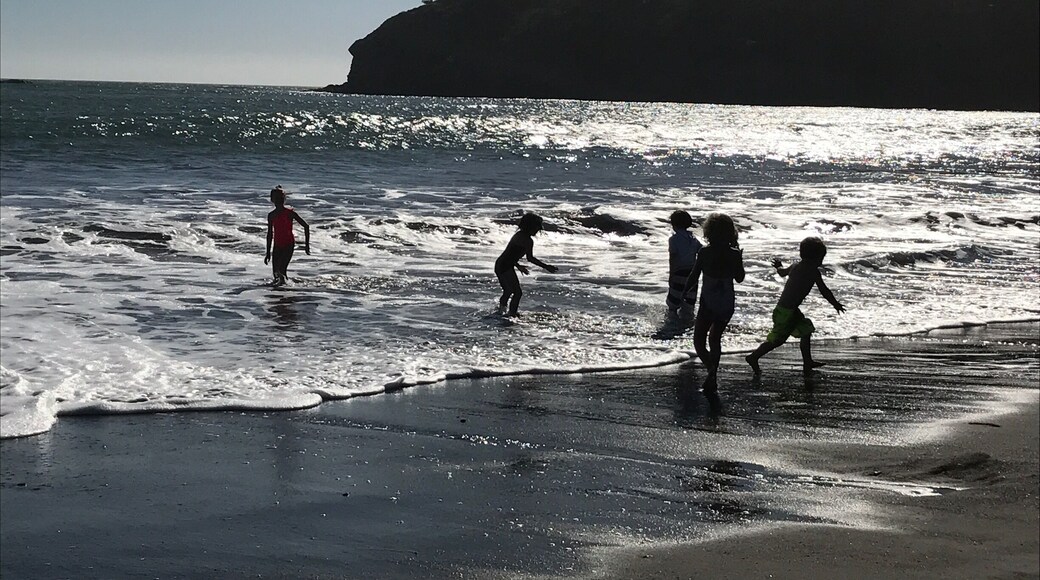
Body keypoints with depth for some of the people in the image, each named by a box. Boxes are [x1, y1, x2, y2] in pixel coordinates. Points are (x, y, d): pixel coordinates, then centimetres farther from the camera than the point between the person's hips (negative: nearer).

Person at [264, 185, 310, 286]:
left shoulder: (290, 212, -9)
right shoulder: (271, 215, 4)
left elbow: (306, 226, -6)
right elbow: (270, 234, 13)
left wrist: (307, 244, -8)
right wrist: (268, 253, 14)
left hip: (289, 244, -5)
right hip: (277, 245, 5)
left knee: (281, 270, -23)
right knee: (276, 272, 3)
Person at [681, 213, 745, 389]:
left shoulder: (704, 253, -13)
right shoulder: (734, 254, -7)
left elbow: (694, 276, -8)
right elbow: (739, 278, 6)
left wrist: (686, 291, 10)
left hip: (709, 303, -3)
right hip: (727, 304, 3)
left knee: (699, 341, 6)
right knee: (715, 338, 22)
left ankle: (711, 369, -21)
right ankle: (712, 378, 26)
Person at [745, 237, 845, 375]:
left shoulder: (795, 267, 9)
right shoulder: (813, 271, -12)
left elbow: (782, 271, 30)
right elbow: (824, 291, -9)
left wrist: (779, 265, 53)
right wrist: (836, 305, 5)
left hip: (782, 306, 9)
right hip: (787, 311, -9)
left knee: (806, 330, 17)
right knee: (776, 340, -1)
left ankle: (808, 362, 23)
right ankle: (753, 357, 8)